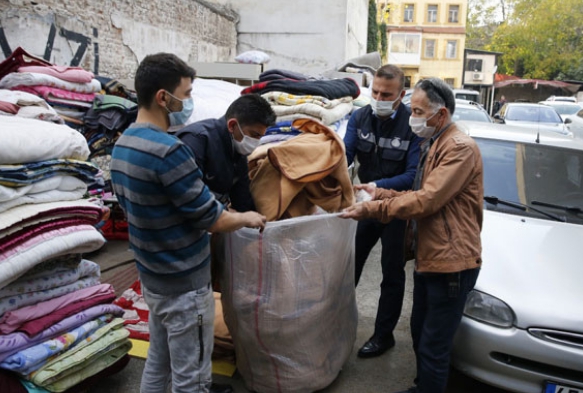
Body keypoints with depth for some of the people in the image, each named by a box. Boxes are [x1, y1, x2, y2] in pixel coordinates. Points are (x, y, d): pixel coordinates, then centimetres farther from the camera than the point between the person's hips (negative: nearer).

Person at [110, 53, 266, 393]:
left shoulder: (122, 145, 2)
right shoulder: (168, 150, -27)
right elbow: (212, 220, -22)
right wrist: (246, 218, -2)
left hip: (151, 276, 9)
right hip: (184, 283, -9)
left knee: (158, 364, 25)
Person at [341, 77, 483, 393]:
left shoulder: (460, 148, -18)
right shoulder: (433, 144, 14)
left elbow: (427, 200, -25)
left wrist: (371, 209, -21)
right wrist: (380, 193, 6)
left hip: (449, 262, -10)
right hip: (427, 258, 10)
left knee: (433, 349, 2)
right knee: (420, 336, 23)